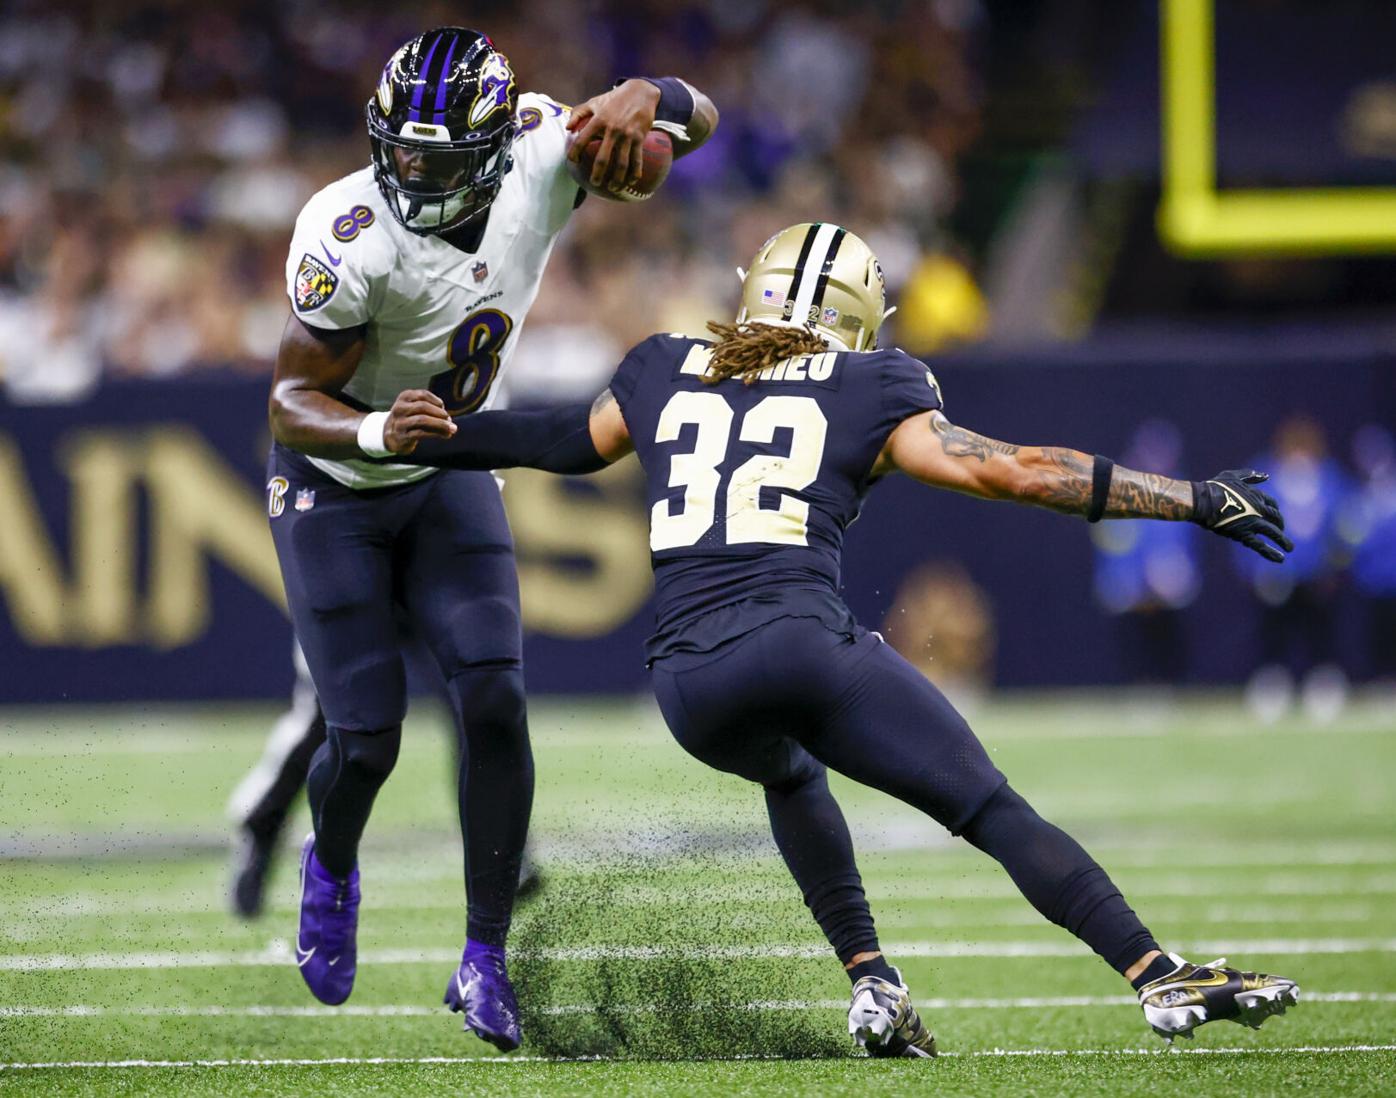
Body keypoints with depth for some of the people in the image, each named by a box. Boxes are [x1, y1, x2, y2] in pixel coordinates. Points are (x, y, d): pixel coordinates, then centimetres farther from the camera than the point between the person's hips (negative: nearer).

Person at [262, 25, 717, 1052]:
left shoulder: (541, 156, -22)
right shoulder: (352, 242, -34)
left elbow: (697, 118, -12)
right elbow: (293, 403, -28)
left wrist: (643, 99, -37)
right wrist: (377, 432, -50)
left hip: (450, 478, 4)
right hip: (333, 486, -3)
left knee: (494, 704, -11)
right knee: (367, 738, -4)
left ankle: (485, 961, -1)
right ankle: (332, 869, 32)